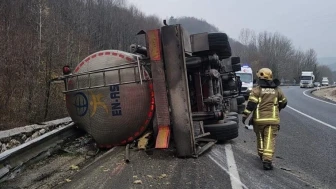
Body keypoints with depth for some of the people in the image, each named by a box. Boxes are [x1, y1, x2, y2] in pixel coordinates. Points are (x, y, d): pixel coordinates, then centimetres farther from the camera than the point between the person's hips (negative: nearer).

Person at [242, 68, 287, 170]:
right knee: (270, 140, -3)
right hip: (272, 119, 1)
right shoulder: (277, 90, 9)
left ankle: (261, 155, 33)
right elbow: (283, 103, 20)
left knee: (260, 138, 18)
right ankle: (267, 160, -13)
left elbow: (251, 103, -12)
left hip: (259, 119, -1)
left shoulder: (257, 89, -3)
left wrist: (245, 115, -8)